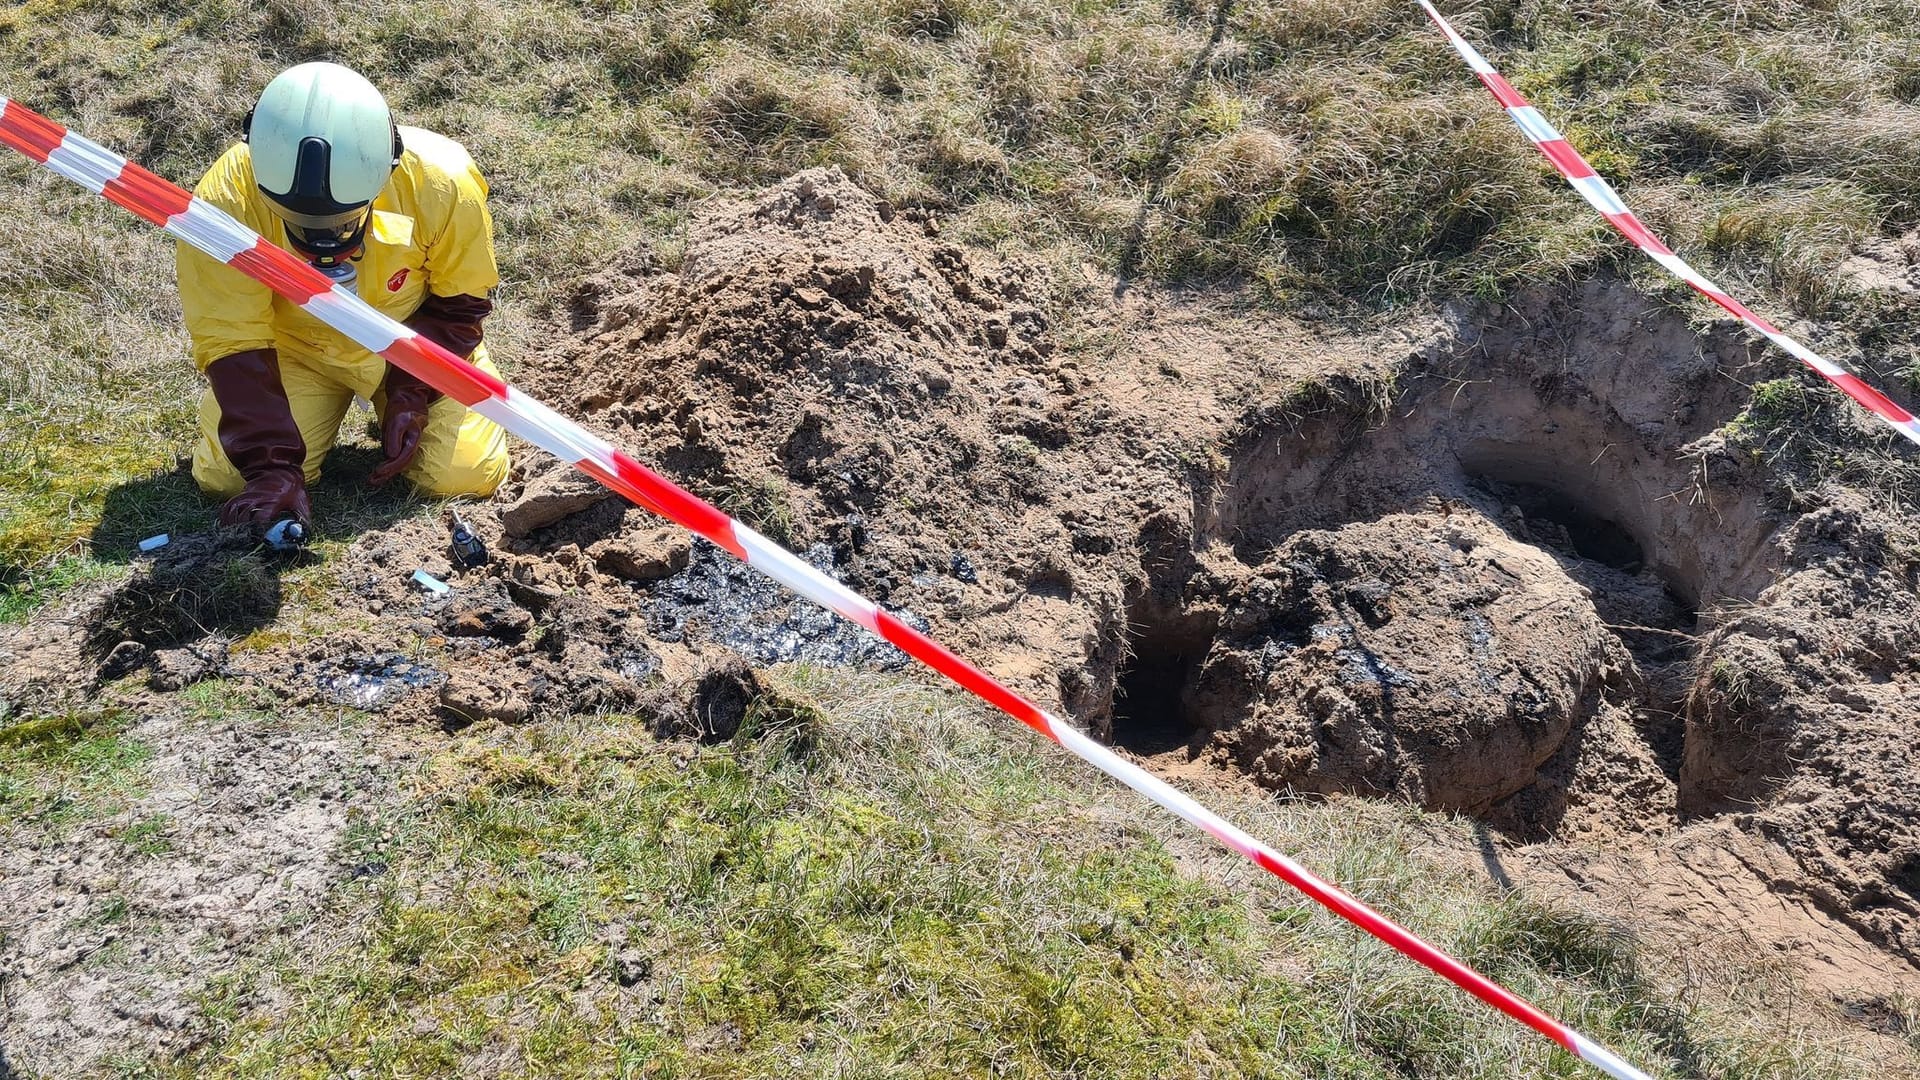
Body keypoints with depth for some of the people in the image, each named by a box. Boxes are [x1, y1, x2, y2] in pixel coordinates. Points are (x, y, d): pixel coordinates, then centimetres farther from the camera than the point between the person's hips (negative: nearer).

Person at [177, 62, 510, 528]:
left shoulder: (442, 185, -30)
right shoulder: (227, 200, -32)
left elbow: (458, 303, -11)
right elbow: (232, 342, -24)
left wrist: (412, 394, -20)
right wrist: (272, 467, -30)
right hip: (295, 346, 0)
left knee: (467, 475, -16)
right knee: (223, 477, -12)